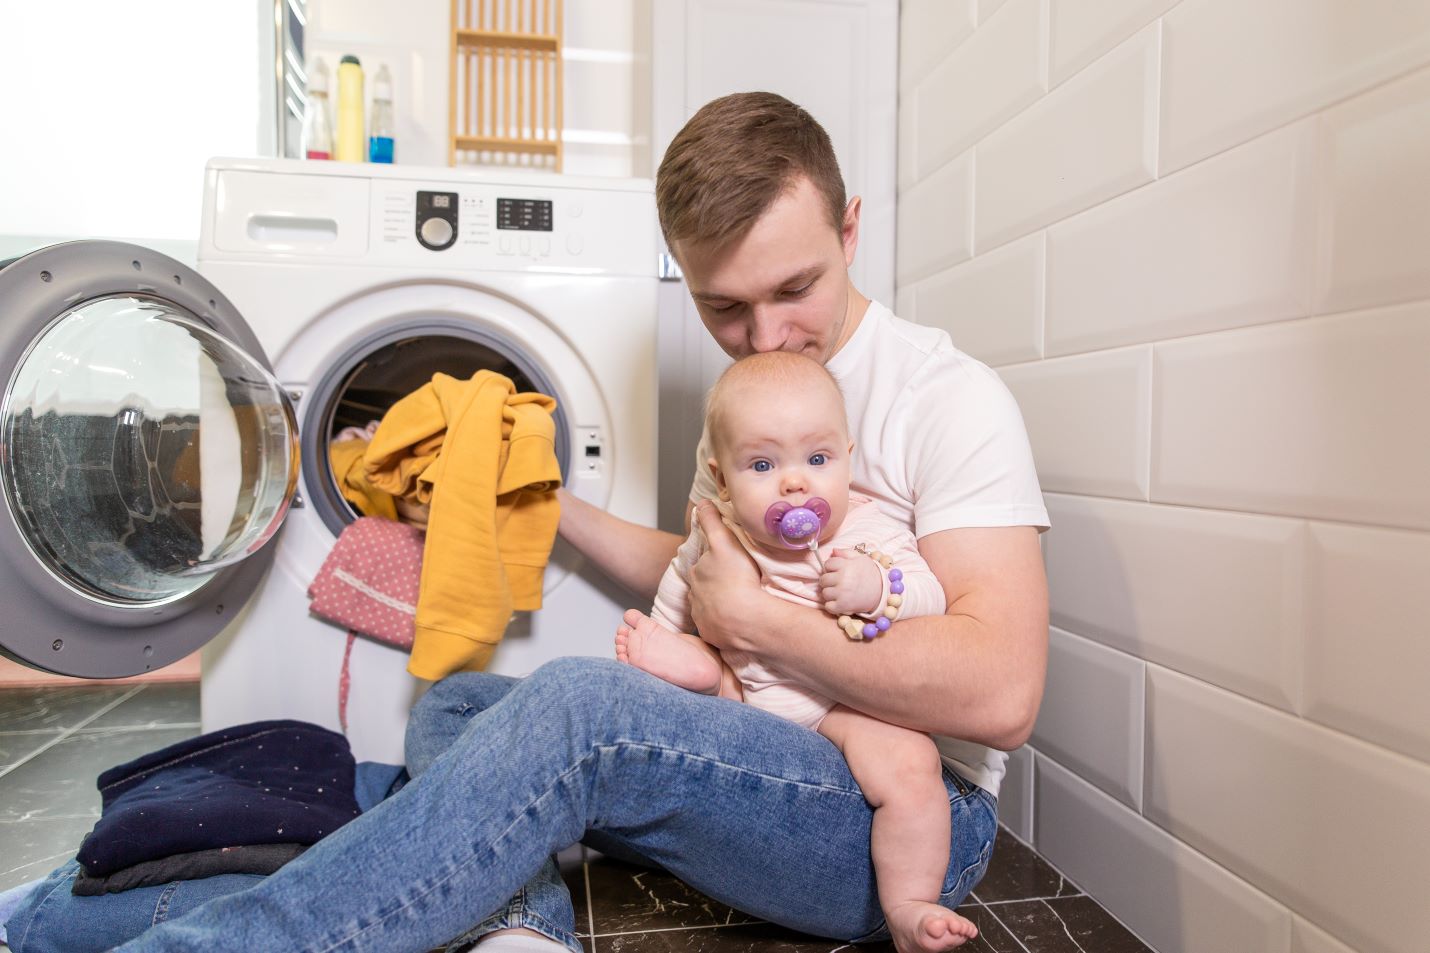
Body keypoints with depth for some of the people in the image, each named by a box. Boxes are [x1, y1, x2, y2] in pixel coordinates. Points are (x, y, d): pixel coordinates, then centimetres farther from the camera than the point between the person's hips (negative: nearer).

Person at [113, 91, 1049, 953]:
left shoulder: (945, 397, -14)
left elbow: (999, 693, -24)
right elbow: (699, 572, 23)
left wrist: (757, 620, -19)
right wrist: (551, 502, 12)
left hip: (912, 808, -7)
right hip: (757, 764, 8)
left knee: (578, 701, -33)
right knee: (455, 703, 2)